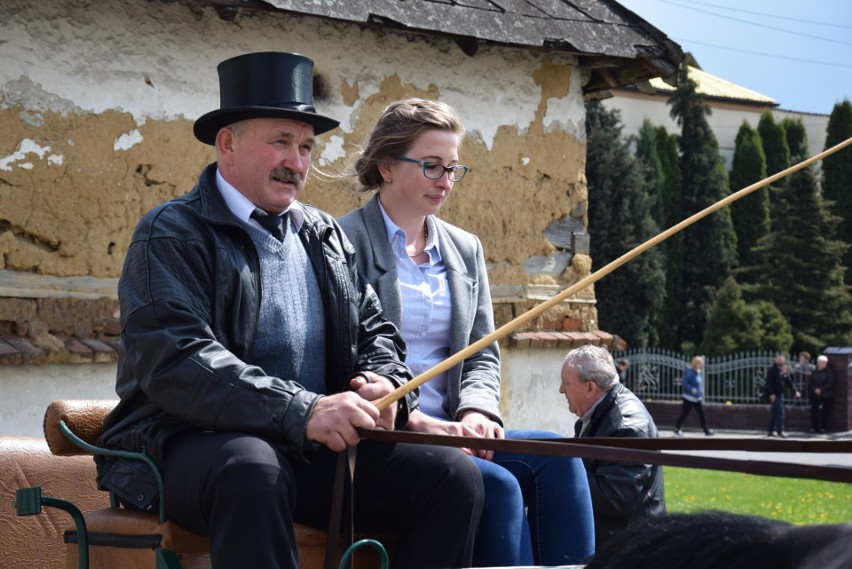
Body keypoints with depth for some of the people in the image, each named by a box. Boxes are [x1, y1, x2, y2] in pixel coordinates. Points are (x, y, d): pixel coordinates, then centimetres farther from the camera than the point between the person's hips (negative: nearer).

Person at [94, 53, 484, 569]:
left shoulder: (326, 236, 19)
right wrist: (303, 411, -28)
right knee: (252, 469, -39)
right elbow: (174, 361, -17)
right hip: (195, 446, -6)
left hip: (318, 449, 6)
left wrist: (385, 383, -5)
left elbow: (375, 330, 21)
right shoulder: (172, 235, -3)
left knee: (455, 475, -14)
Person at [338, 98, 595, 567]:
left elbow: (482, 355, 16)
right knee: (498, 485, -29)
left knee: (556, 457, -21)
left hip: (448, 430, 6)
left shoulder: (465, 249, 19)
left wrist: (477, 412, -6)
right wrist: (414, 420, -20)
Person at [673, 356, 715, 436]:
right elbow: (684, 383, -21)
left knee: (702, 414, 5)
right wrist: (692, 389, -31)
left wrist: (701, 392, 12)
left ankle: (707, 431, 7)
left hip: (697, 398, 8)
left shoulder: (698, 372, 9)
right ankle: (677, 429, 17)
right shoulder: (689, 372, -16)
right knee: (684, 414, 2)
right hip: (689, 397, -8)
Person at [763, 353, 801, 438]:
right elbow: (768, 383, -17)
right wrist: (771, 394, -23)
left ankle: (772, 430, 19)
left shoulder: (785, 371, 11)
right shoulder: (772, 370, -11)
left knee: (775, 411, 12)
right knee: (780, 411, -14)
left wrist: (795, 391, 1)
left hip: (780, 393, 7)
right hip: (773, 394, -7)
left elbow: (789, 382, 11)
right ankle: (780, 430, -14)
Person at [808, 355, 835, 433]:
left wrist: (821, 390, -16)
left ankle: (823, 427, 6)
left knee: (824, 411, -1)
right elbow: (809, 382, 3)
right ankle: (813, 427, 7)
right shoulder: (814, 372, 9)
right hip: (814, 395, 3)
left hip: (825, 395, -3)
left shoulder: (829, 372, -1)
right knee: (814, 411, -1)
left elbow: (830, 383, -9)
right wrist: (815, 389, -13)